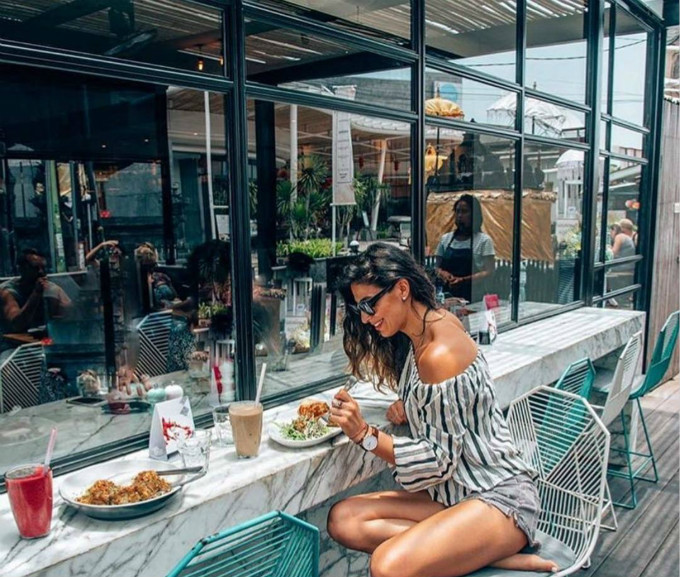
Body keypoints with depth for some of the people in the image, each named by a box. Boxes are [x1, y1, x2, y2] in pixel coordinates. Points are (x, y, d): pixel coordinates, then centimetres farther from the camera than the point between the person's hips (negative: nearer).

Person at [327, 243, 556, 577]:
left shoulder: (440, 355, -22)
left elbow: (440, 460, -18)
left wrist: (365, 435, -22)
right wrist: (406, 408, 2)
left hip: (498, 497, -10)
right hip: (453, 492, 10)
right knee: (343, 520, -9)